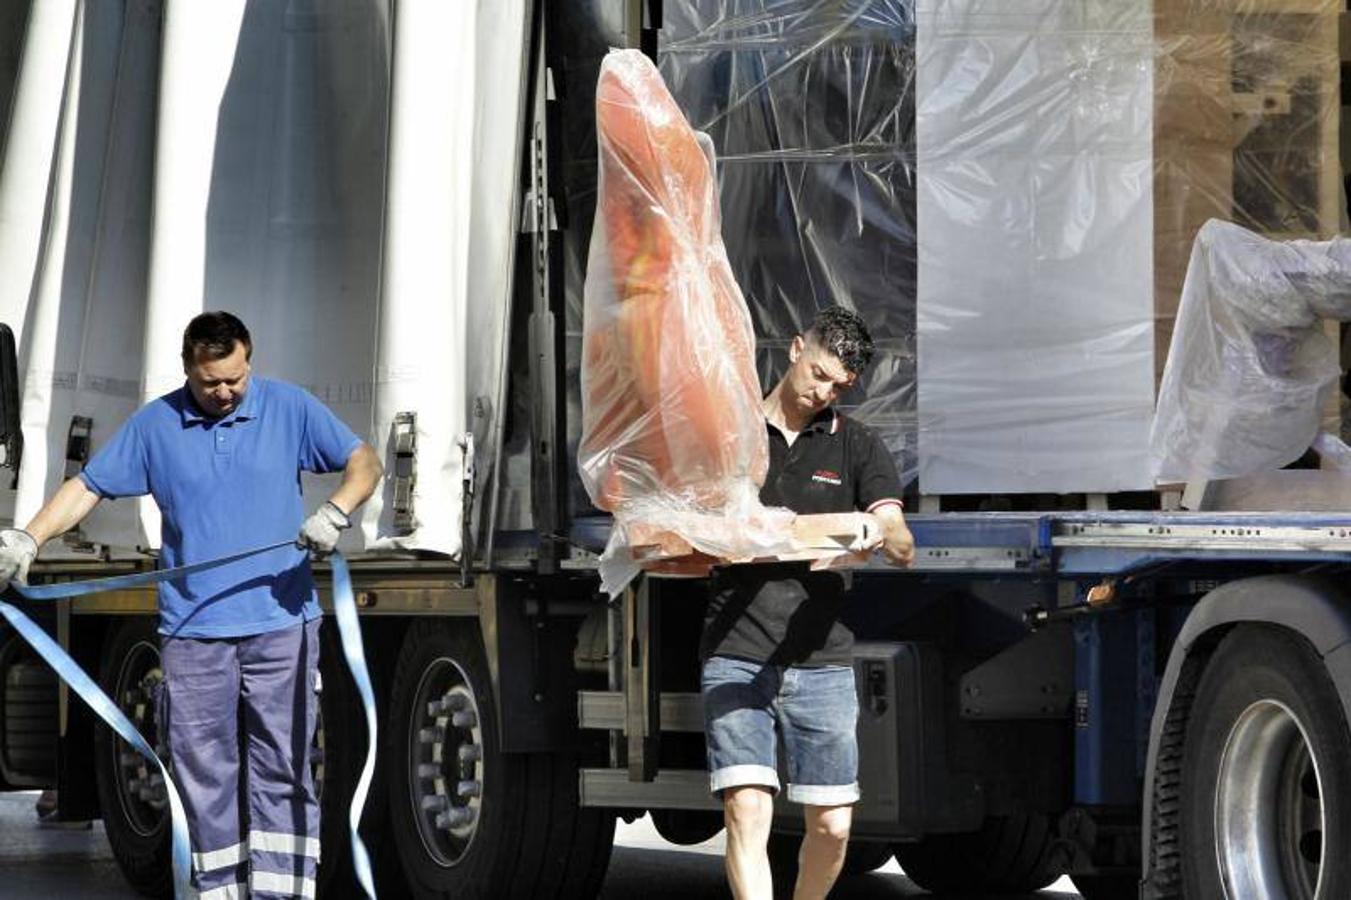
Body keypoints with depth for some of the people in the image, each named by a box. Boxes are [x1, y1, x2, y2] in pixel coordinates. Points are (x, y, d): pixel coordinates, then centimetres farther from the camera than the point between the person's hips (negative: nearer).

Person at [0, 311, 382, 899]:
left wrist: (336, 513, -16)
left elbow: (363, 461, 5)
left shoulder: (290, 408, 3)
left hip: (280, 625, -1)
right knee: (202, 768, 2)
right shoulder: (154, 424, 4)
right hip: (192, 632, 1)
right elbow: (88, 487, 6)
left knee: (281, 768, -2)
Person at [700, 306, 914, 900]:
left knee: (832, 825, 3)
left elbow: (903, 549, 0)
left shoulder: (856, 447, 12)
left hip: (821, 658, 2)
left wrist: (883, 535, -25)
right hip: (736, 656, -2)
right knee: (747, 810, -14)